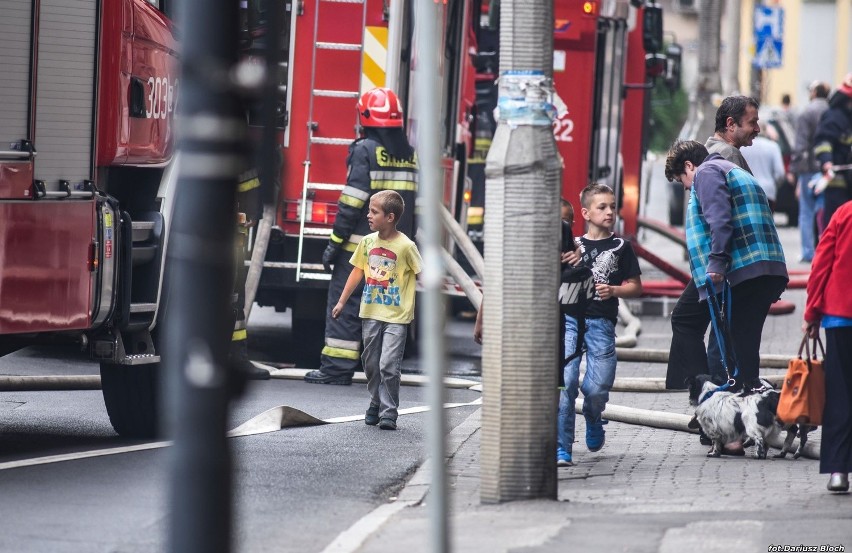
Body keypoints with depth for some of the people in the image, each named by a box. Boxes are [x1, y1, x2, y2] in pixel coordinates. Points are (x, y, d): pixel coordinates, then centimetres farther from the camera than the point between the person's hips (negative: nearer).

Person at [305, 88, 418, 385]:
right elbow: (417, 204, 12)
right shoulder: (409, 154, 11)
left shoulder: (365, 150, -9)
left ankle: (337, 368, -5)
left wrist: (336, 241, -10)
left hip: (362, 243, -6)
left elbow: (353, 201, -14)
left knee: (346, 304, -2)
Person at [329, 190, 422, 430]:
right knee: (371, 363, 12)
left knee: (388, 366, -10)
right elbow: (357, 272, 14)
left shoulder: (405, 246, -12)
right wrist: (342, 302, 16)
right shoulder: (367, 242, 3)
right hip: (370, 312, 6)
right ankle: (375, 405, 26)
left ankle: (388, 413, -5)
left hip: (396, 316, -6)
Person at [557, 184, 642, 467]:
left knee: (598, 387, -6)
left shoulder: (621, 247, 7)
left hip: (601, 321, 0)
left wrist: (613, 290, -10)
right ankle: (561, 448, -10)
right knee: (564, 382, -13)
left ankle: (593, 420, 31)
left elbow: (636, 286, 8)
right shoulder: (573, 245, 10)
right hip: (569, 317, 0)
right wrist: (562, 264, -6)